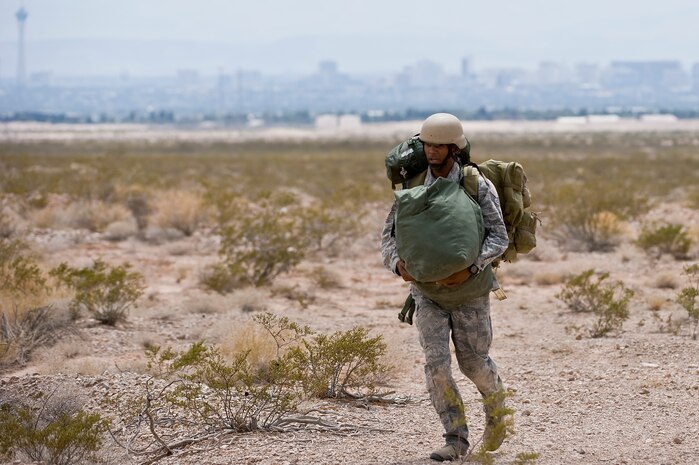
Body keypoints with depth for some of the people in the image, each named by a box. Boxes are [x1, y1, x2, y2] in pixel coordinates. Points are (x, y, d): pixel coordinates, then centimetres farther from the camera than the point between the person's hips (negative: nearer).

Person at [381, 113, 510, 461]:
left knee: (472, 361, 4)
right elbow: (389, 238, -2)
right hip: (428, 291, 2)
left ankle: (495, 403, 38)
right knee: (437, 362, -11)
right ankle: (456, 440, -4)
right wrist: (399, 265, -25)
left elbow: (498, 238, -18)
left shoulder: (478, 186, -11)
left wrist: (470, 268, -35)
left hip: (469, 290, -2)